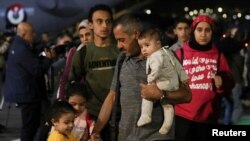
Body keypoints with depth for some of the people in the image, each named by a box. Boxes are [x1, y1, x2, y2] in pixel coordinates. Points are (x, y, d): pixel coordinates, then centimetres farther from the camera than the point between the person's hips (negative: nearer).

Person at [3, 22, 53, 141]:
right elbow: (37, 70, -20)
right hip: (27, 92, -11)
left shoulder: (16, 46, 12)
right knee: (30, 125, -4)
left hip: (20, 90, 11)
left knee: (30, 124, 19)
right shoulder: (22, 50, -21)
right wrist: (47, 58, -6)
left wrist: (43, 57, 3)